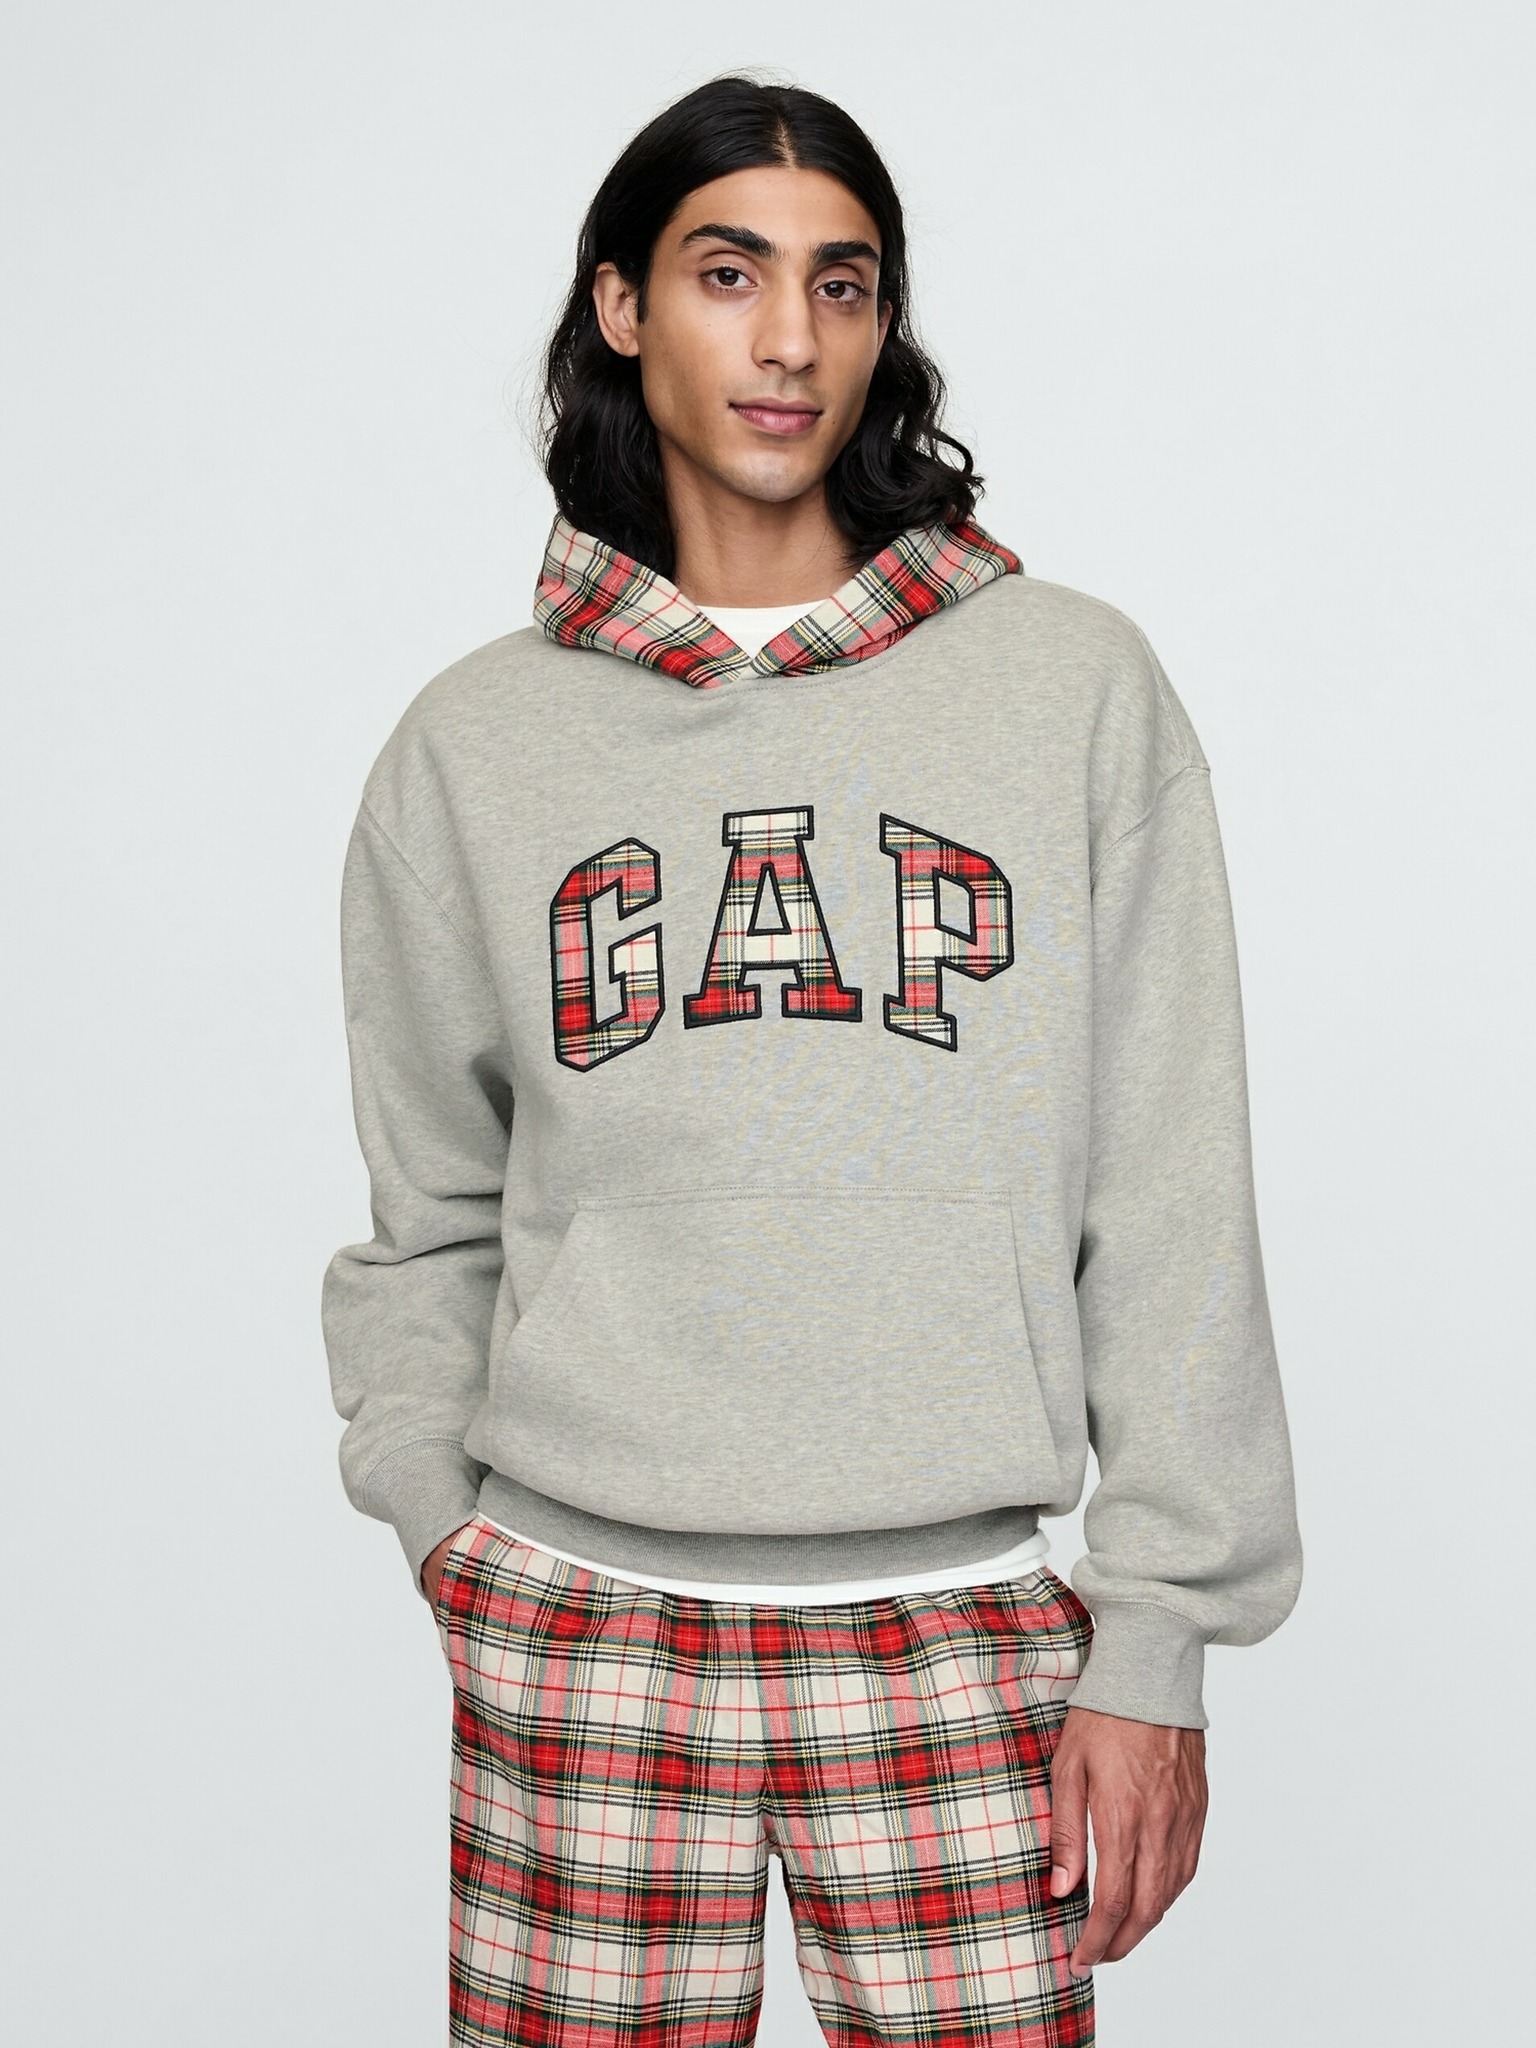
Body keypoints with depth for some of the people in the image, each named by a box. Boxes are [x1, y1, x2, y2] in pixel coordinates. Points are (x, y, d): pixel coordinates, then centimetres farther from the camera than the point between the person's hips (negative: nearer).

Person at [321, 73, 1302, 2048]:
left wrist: (1155, 1636, -3)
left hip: (965, 1633, 0)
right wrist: (438, 1509, -1)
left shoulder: (1076, 686, 2)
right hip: (578, 1627, 1)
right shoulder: (475, 741, 7)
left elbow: (1172, 1210, 0)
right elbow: (432, 1213, 12)